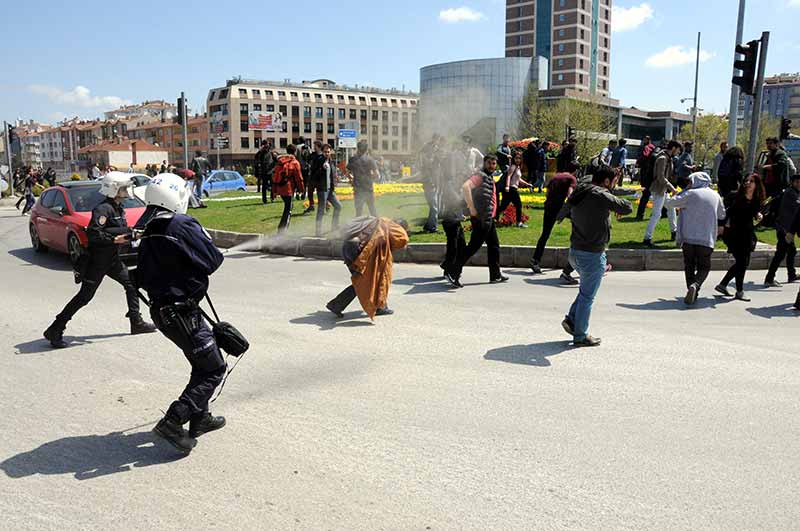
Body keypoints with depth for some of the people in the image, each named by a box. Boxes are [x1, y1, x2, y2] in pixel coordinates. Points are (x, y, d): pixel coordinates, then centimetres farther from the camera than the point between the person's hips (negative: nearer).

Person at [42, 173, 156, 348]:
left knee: (131, 284, 10)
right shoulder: (103, 209, -18)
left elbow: (122, 231, 17)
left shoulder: (119, 209, 11)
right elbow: (93, 232, -28)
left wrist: (132, 233, -1)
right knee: (85, 296, -8)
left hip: (112, 259, 9)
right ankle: (54, 331, 0)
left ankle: (136, 323, 18)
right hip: (97, 260, -9)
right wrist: (114, 239, -25)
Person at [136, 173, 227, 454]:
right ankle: (173, 422, -6)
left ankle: (200, 418, 30)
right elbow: (213, 260, -17)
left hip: (161, 310, 9)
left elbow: (142, 278, 13)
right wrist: (206, 239, 2)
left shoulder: (148, 233, 8)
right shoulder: (183, 225, -18)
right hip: (182, 312, -9)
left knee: (203, 362, 22)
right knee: (214, 369, 0)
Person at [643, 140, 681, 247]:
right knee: (656, 214, -11)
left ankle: (674, 231, 36)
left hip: (663, 190, 10)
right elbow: (660, 177, -25)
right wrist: (671, 188, -23)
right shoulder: (662, 158, -18)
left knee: (671, 208, 22)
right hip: (658, 190, -10)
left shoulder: (668, 158, 11)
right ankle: (647, 238, -7)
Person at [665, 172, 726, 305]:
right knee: (704, 267, 8)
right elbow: (722, 215, 24)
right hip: (707, 239, 2)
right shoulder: (715, 196, 10)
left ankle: (692, 291, 5)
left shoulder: (690, 194, -4)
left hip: (688, 237, -2)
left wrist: (684, 190, 6)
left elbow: (669, 204, -2)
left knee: (689, 266, 12)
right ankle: (695, 285, -19)